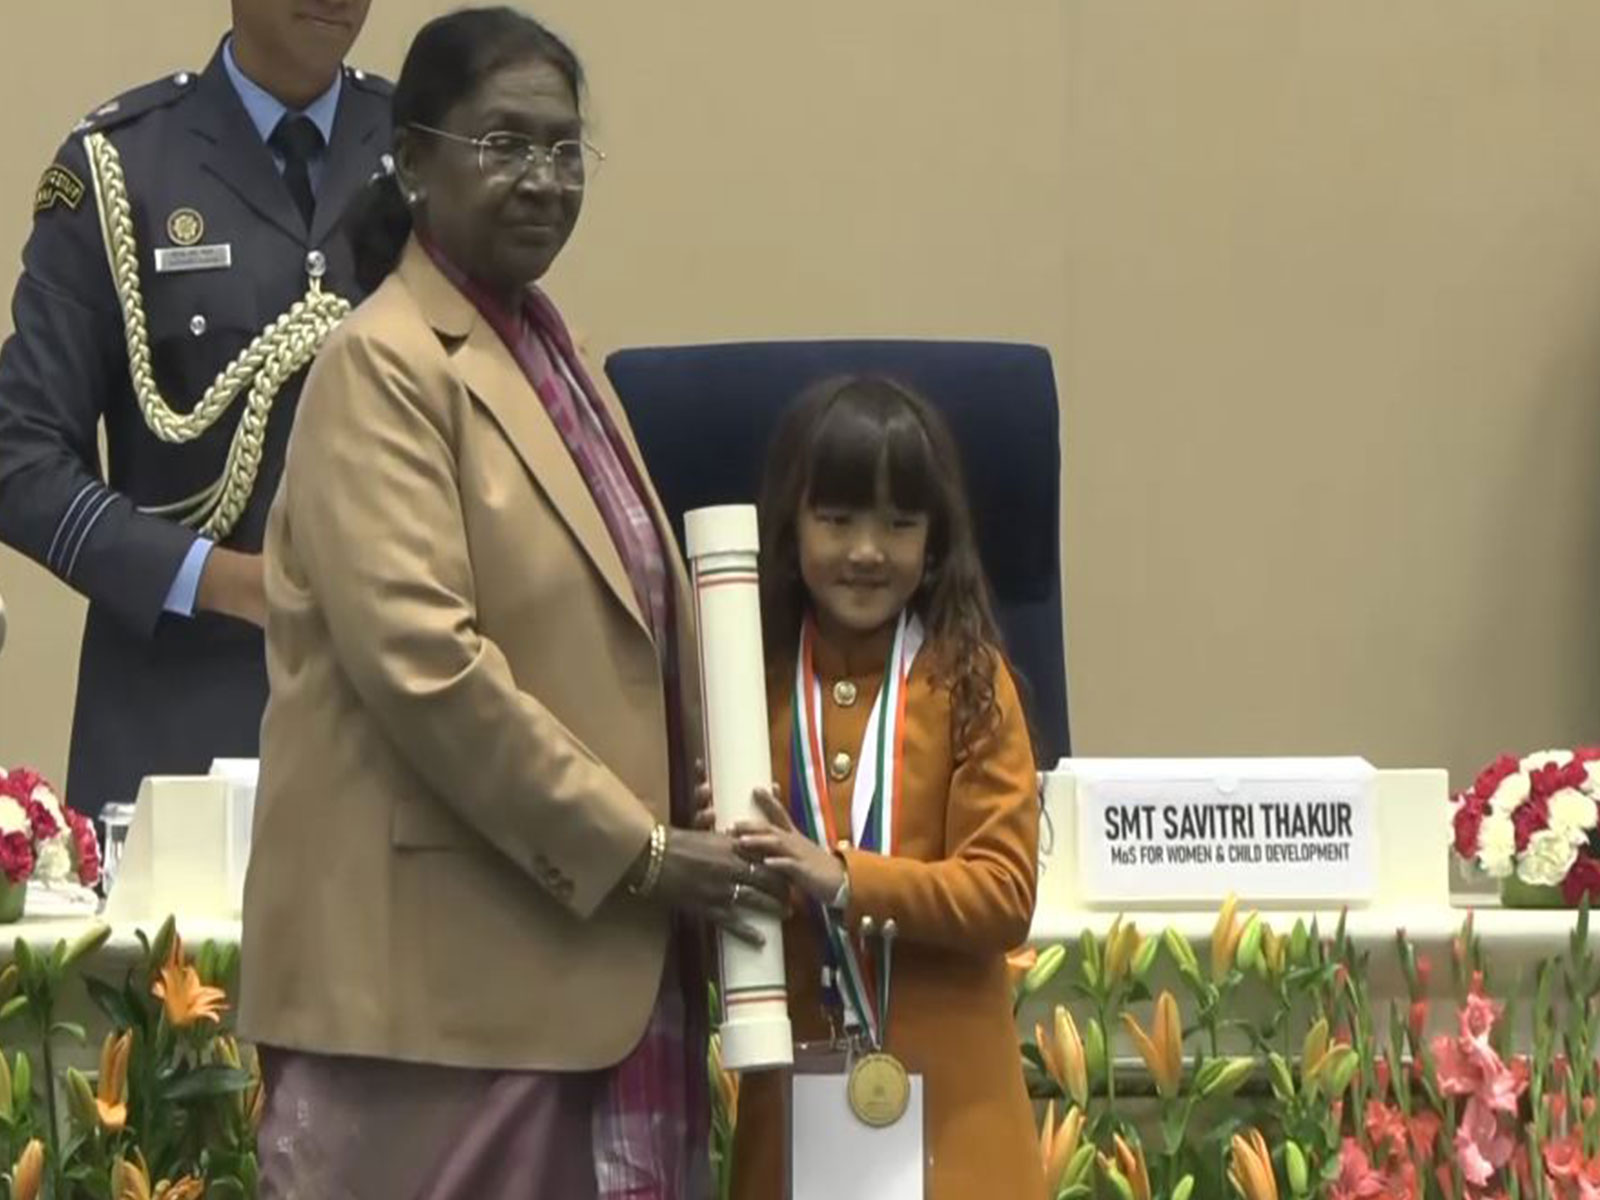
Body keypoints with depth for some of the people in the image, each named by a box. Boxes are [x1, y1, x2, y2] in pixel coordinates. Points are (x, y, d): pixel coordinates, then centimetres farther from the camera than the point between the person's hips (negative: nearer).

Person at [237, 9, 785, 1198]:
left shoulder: (551, 351, 17)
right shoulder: (384, 366, -10)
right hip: (433, 959, -8)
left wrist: (693, 839, 11)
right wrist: (636, 852, -16)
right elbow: (423, 663, -20)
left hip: (562, 937, 8)